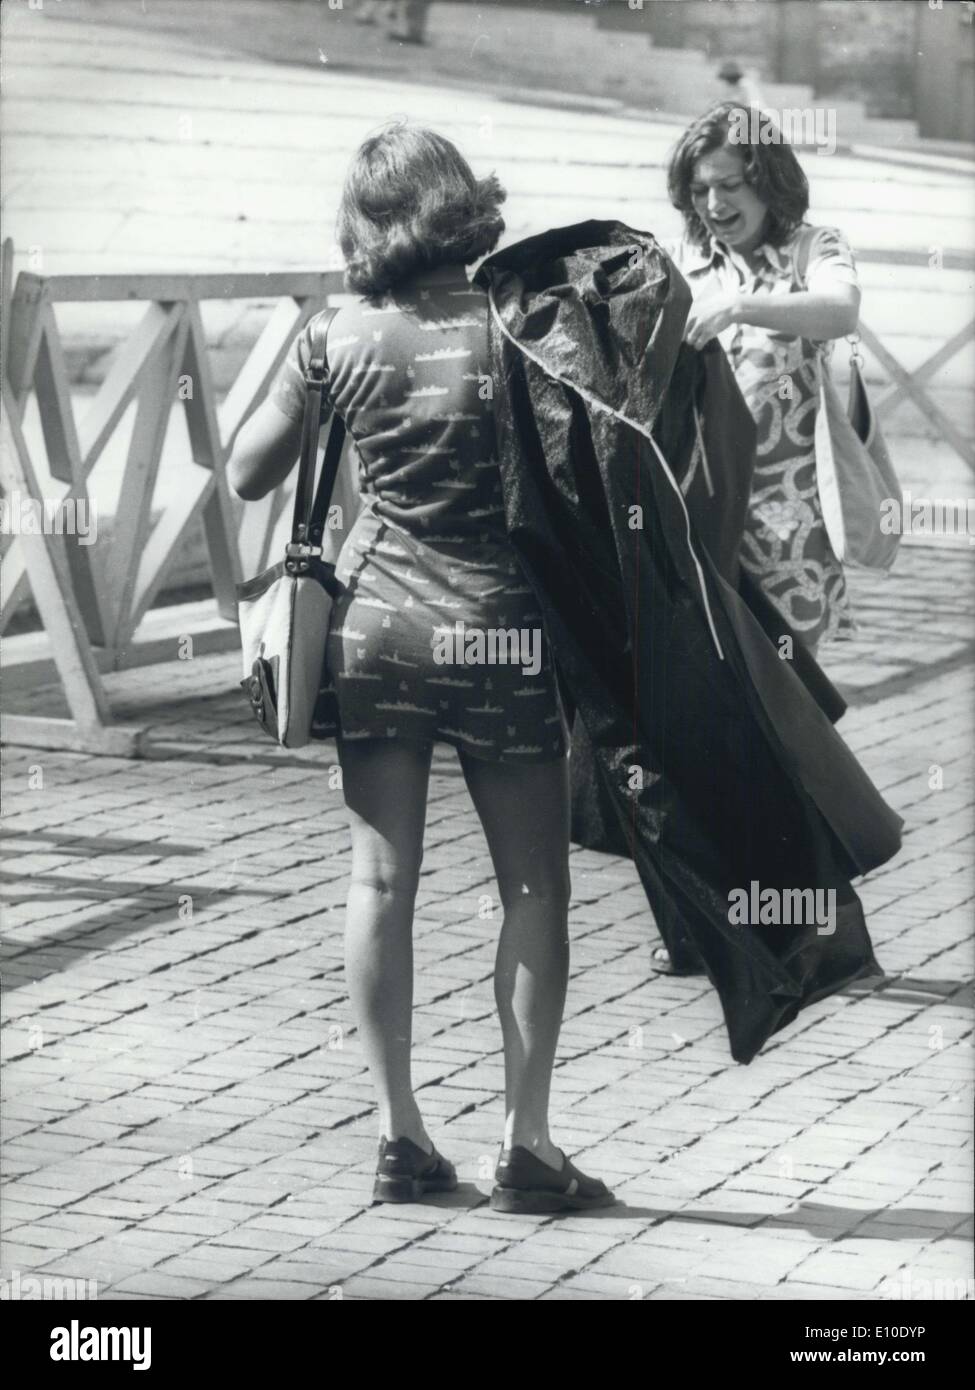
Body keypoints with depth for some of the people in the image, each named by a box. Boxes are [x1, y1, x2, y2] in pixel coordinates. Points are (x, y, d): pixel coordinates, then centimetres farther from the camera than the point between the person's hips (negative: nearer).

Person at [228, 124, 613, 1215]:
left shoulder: (337, 340, -3)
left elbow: (248, 473, 7)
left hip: (374, 622, 3)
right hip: (500, 631, -2)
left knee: (381, 878, 8)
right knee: (534, 886, 5)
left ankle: (400, 1134, 9)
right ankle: (525, 1141, 4)